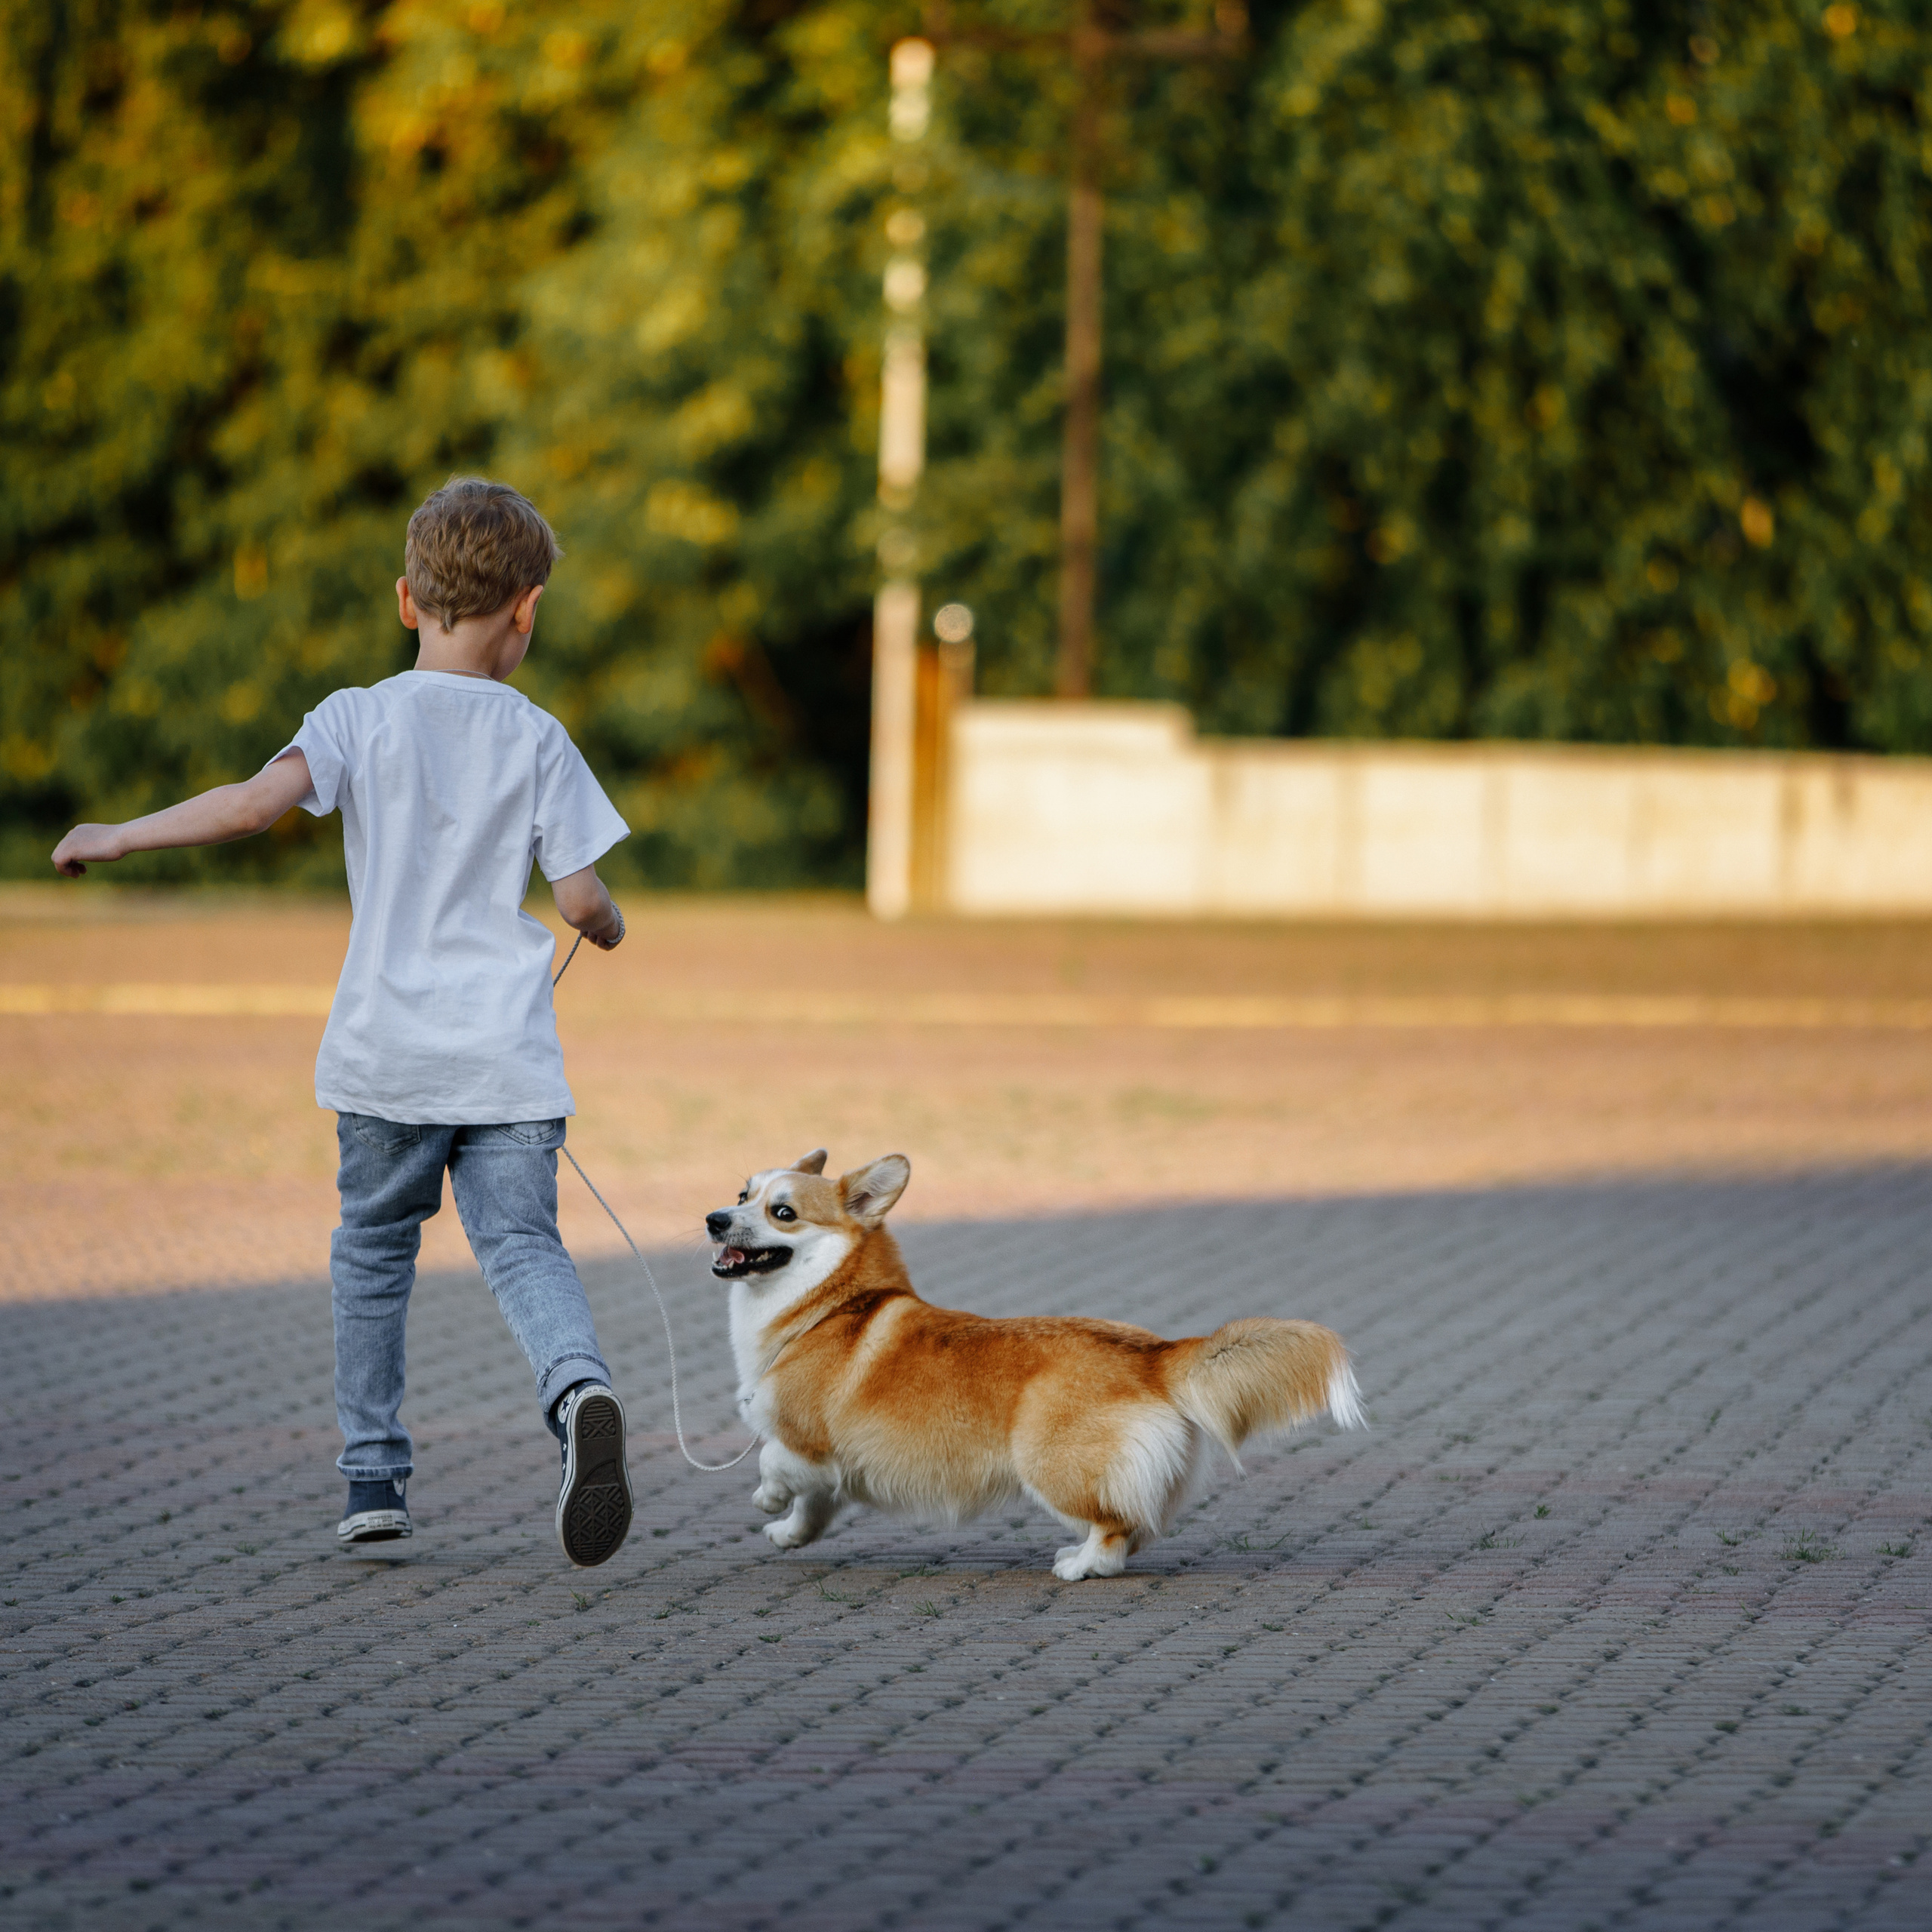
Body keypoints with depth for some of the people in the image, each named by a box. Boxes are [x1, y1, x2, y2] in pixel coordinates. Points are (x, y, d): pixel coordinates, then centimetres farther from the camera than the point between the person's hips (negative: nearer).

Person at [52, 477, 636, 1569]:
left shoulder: (362, 719, -1)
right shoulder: (538, 742, 1)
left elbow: (259, 801, -18)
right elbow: (583, 901, -1)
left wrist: (123, 836, -8)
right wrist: (609, 926, 23)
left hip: (387, 1056, 0)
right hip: (508, 1061, 0)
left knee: (373, 1249, 17)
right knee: (522, 1244, -3)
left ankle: (375, 1478, 19)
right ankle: (580, 1390, -34)